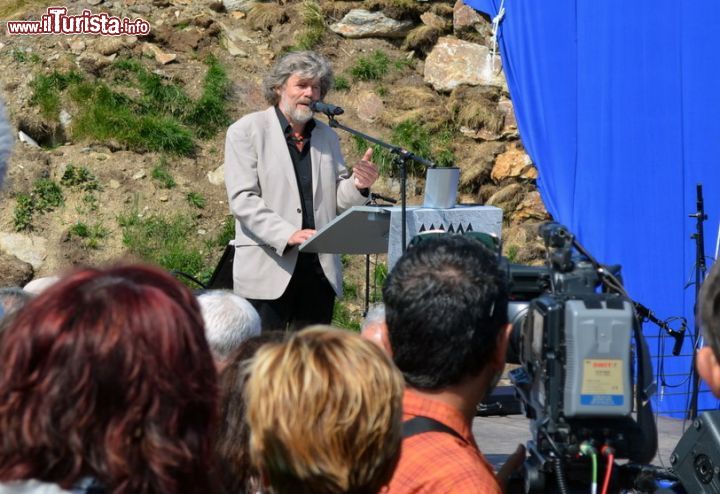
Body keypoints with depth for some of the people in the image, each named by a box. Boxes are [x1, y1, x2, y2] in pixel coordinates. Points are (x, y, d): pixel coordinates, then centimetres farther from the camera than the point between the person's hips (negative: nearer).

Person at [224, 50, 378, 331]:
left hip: (320, 267, 5)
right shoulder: (247, 131, 0)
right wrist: (288, 234, -21)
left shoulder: (326, 136, 16)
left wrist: (358, 186, -6)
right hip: (269, 268, -5)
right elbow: (242, 199, -9)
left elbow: (337, 200, 17)